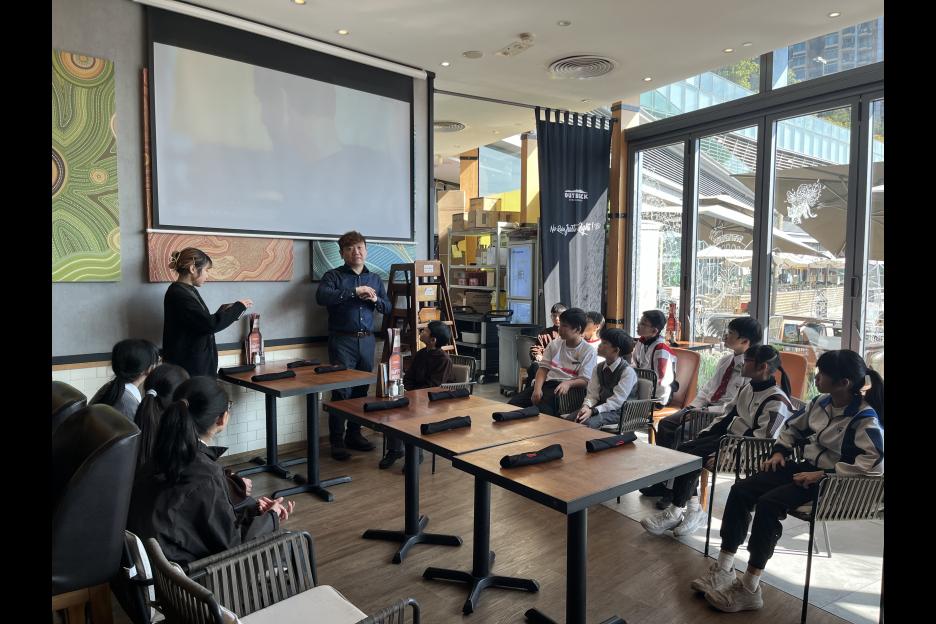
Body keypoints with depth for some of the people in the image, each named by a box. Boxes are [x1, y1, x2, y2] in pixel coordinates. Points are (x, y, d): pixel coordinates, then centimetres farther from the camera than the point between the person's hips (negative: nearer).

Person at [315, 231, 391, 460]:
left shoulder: (374, 278, 16)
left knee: (361, 389, 9)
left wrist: (375, 300, -5)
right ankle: (336, 441, 5)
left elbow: (387, 308, 16)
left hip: (367, 340, 5)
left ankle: (354, 434, 22)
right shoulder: (334, 276, 0)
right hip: (342, 340, -4)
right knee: (341, 390, -5)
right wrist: (354, 291, -21)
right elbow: (321, 297, -19)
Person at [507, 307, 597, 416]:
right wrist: (537, 388, -9)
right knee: (512, 404, -19)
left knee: (543, 408, -38)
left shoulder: (589, 352, 3)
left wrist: (568, 383, -25)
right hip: (545, 383, 5)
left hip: (563, 388, -5)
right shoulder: (554, 345, 17)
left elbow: (584, 381, -3)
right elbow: (543, 368, 10)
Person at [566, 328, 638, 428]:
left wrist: (592, 411, -28)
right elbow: (592, 394, 5)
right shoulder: (599, 368, 6)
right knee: (569, 419, -17)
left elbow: (617, 401, -18)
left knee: (587, 422, -30)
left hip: (619, 411, -6)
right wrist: (586, 407, -18)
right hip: (601, 406, 6)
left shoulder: (627, 371, -14)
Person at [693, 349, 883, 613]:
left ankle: (749, 589, -20)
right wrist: (779, 451, 7)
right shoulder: (821, 402, 6)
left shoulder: (866, 419, -17)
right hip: (806, 467, 8)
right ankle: (723, 570, -7)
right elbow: (794, 426, 22)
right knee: (740, 491, -11)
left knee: (768, 503, -30)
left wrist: (823, 474, -28)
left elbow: (875, 463, -29)